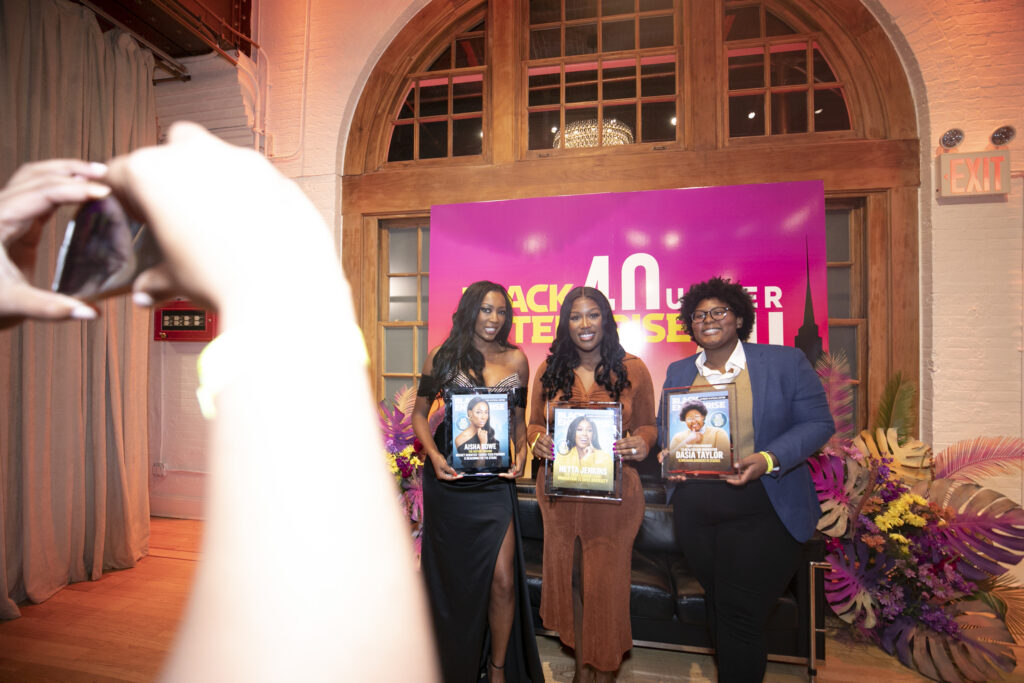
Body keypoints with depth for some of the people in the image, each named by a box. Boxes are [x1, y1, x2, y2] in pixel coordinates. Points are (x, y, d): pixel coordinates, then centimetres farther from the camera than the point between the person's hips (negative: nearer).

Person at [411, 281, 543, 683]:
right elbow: (420, 413, 5)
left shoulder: (516, 359, 5)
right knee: (452, 576, 14)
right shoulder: (443, 357, 0)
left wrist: (521, 452, -4)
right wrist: (434, 456, -10)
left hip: (495, 479, 1)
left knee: (503, 578, -3)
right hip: (449, 479, 0)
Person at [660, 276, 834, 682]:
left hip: (761, 510, -3)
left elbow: (818, 423, -5)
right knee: (718, 608, 18)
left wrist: (768, 459, -20)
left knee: (740, 615, 0)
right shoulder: (678, 372, 9)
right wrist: (668, 454, -8)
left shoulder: (786, 362, -1)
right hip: (694, 509, 4)